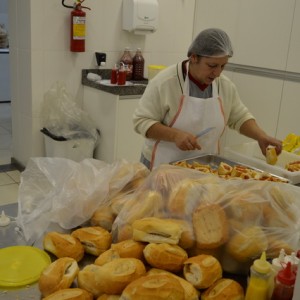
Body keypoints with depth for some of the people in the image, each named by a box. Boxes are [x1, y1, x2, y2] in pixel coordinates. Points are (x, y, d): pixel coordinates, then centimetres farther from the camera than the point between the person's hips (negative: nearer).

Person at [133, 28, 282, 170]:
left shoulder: (226, 86, -2)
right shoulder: (165, 82, -17)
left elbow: (240, 117, 11)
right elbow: (141, 121, -16)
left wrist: (261, 136, -7)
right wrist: (175, 135, -29)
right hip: (163, 167, -4)